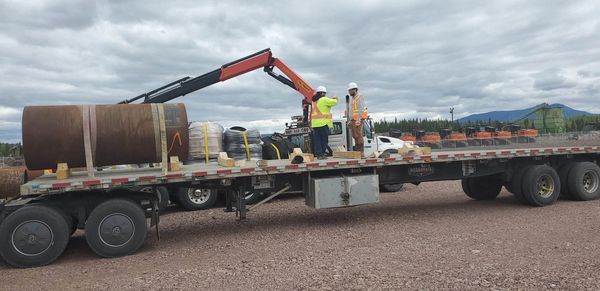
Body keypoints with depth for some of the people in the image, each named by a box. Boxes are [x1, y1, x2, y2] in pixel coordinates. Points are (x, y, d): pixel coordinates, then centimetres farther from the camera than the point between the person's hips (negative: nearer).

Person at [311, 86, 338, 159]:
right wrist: (335, 99, 17)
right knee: (324, 139, 1)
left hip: (315, 123, 7)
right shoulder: (324, 100, -8)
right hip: (323, 123, -7)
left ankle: (318, 154, 5)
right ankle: (321, 154, 0)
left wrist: (331, 99, 21)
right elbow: (334, 102, -6)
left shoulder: (314, 101, 16)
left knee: (317, 140, 6)